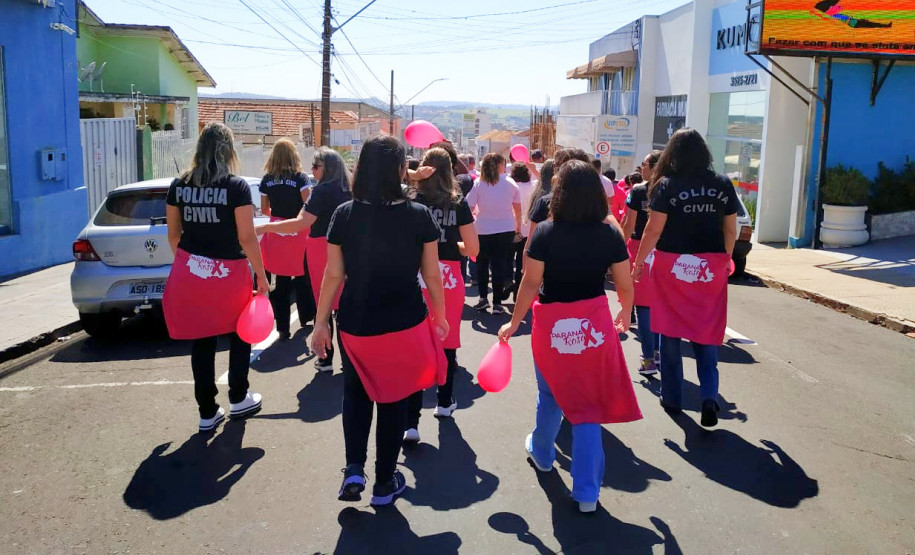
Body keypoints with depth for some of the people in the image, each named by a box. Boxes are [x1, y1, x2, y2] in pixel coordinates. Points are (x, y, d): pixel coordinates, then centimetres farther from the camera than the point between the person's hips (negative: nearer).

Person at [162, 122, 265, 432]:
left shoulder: (178, 186, 2)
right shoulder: (236, 186, -12)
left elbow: (173, 235, 10)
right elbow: (247, 238, -13)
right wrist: (261, 276, -5)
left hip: (190, 273, 4)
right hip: (228, 273, -4)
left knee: (201, 342, 10)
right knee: (240, 333, 19)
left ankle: (207, 413, 16)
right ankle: (238, 399, 27)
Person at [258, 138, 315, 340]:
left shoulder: (267, 180, 1)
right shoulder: (300, 178, -9)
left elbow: (265, 209, 9)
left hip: (276, 234, 2)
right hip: (298, 233, -2)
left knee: (281, 280, 7)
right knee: (303, 277, 15)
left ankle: (282, 327, 7)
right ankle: (306, 317, 30)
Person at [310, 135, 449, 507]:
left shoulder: (345, 215, -7)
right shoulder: (419, 215, -9)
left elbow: (333, 275, -5)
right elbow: (432, 275, -3)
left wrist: (321, 322, 5)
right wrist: (440, 317, 11)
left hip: (355, 324, 1)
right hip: (405, 324, -1)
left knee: (356, 393, 24)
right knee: (393, 399, 15)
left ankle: (354, 470, 12)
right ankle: (385, 483, 25)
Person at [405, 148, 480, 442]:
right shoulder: (458, 204, -2)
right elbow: (473, 249, -2)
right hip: (449, 278, 1)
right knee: (448, 342, 18)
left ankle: (411, 422, -6)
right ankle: (444, 402, 36)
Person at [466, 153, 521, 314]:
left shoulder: (478, 183, -6)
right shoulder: (510, 183, 0)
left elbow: (469, 207, -8)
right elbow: (518, 208, 9)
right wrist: (518, 226, 22)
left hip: (483, 229, -1)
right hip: (506, 229, 1)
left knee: (482, 263, 16)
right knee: (499, 264, 5)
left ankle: (483, 298, 15)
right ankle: (497, 303, 4)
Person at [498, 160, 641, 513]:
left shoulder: (545, 233, -12)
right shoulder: (610, 234, -6)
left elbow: (530, 283, -12)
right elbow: (625, 286, 0)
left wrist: (514, 322, 0)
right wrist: (625, 314, 19)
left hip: (552, 324, 0)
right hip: (594, 323, 1)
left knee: (551, 394, 23)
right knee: (588, 403, 8)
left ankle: (542, 453, 48)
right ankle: (587, 492, 11)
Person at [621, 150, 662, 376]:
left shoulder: (637, 191, -9)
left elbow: (629, 225, -9)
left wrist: (621, 247, 4)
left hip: (640, 249, -3)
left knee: (643, 306, 2)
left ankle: (649, 359, 0)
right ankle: (657, 352, 27)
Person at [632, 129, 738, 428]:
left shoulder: (667, 185, -7)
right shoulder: (723, 185, 1)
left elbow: (653, 229, -9)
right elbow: (730, 230, 6)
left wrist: (638, 262, 2)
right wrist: (724, 260, 20)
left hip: (672, 265, -2)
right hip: (710, 267, 2)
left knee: (671, 331, 10)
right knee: (706, 333, 10)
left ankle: (672, 397, 19)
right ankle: (709, 396, -4)